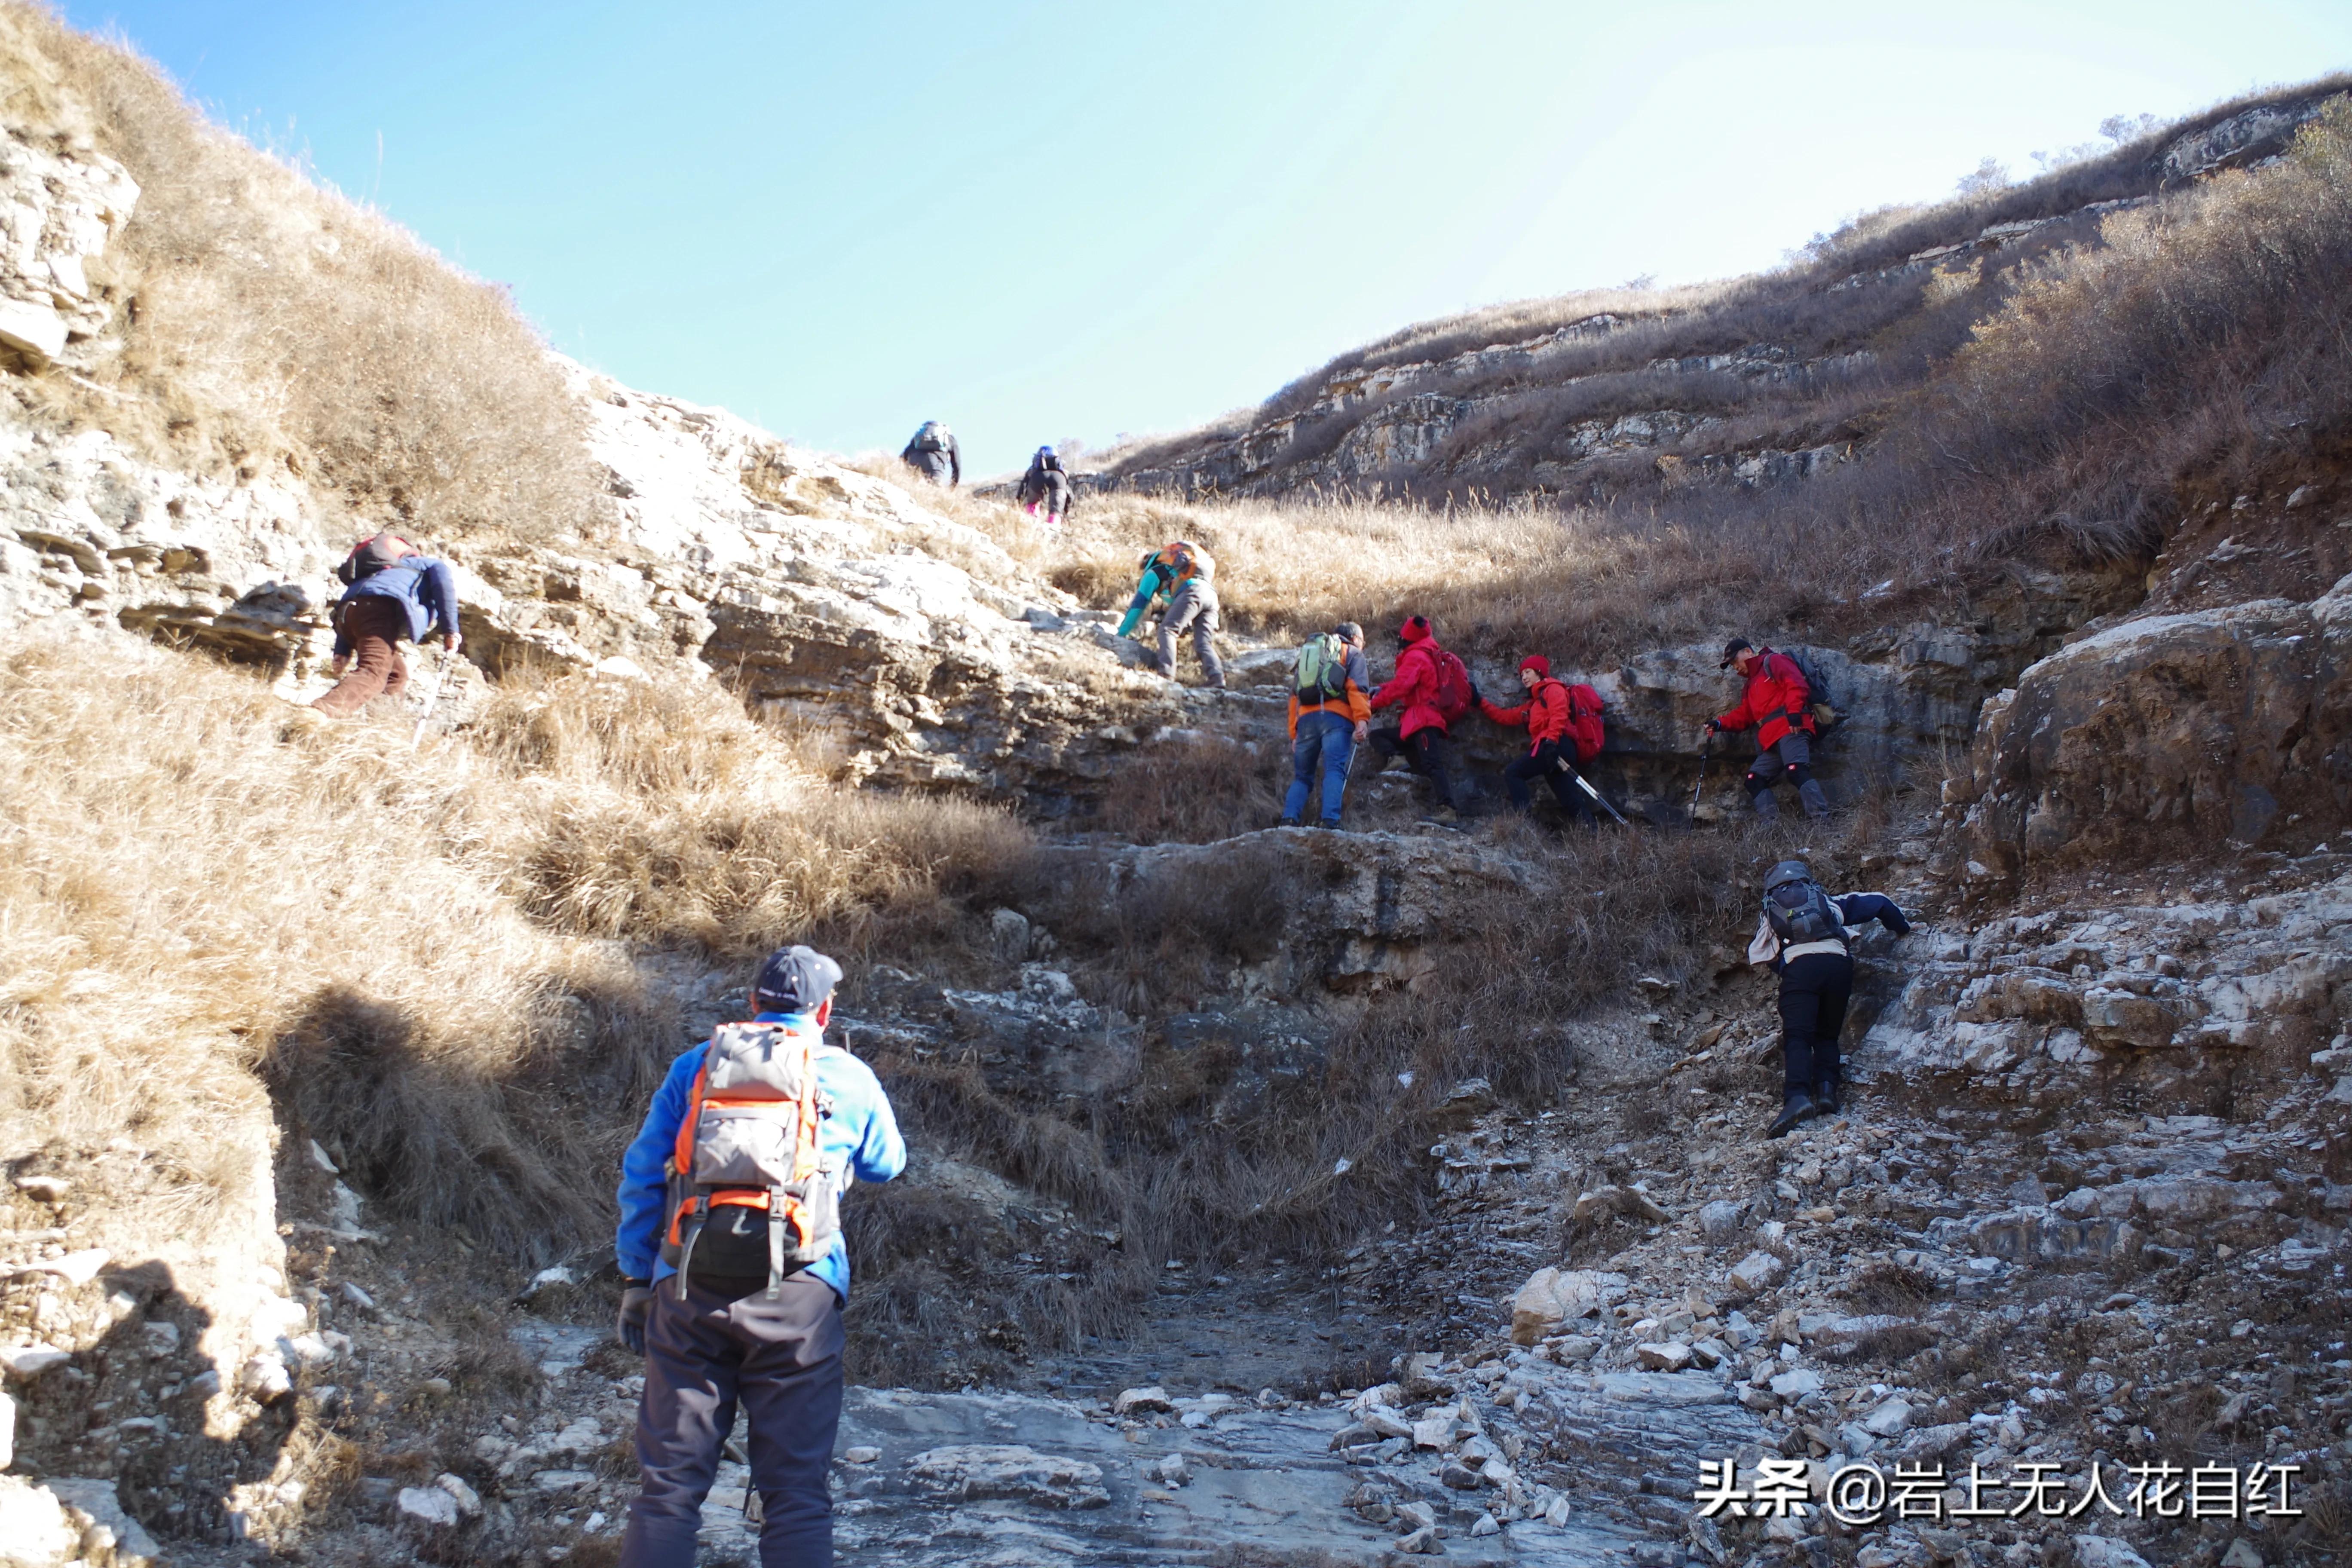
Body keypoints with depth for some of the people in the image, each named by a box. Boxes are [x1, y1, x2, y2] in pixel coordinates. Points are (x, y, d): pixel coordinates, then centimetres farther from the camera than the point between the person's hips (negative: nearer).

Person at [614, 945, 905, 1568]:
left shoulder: (695, 1065, 17)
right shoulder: (847, 1076, 13)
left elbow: (642, 1175, 16)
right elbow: (886, 1165, 29)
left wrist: (636, 1280, 21)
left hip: (688, 1287, 2)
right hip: (796, 1289, -2)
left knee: (667, 1486, 6)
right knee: (796, 1491, 3)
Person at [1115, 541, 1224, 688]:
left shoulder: (1154, 572, 23)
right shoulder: (1174, 570, 45)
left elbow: (1139, 603, 20)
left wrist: (1122, 633, 23)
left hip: (1192, 592, -6)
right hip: (1211, 594, 6)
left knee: (1167, 631, -9)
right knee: (1204, 644, 1)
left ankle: (1166, 674, -29)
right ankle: (1218, 681, -21)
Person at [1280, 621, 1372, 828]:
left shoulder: (1308, 654, 34)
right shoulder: (1352, 654, 17)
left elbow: (1295, 696, 26)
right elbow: (1357, 688, -2)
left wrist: (1295, 733, 22)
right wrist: (1362, 720, -13)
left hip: (1306, 718, 4)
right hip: (1336, 717, -4)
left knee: (1302, 776, 9)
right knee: (1335, 771, -14)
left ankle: (1289, 819, -12)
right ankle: (1330, 821, -31)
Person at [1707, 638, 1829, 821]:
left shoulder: (1774, 662, 8)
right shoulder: (1752, 684, 34)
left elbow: (1796, 685, -8)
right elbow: (1744, 715, 26)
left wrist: (1794, 712, -21)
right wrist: (1721, 724, 11)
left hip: (1791, 730, -10)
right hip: (1771, 742, 10)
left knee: (1797, 769, -28)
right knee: (1754, 779, 0)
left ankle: (1821, 818, -37)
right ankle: (1772, 824, -12)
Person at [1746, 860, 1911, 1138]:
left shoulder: (1770, 915, 28)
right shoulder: (1829, 903, 32)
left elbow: (1757, 956, 19)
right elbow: (1878, 903, 33)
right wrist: (1902, 928, 50)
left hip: (1799, 966, -2)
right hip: (1839, 963, 2)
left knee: (1797, 1037, -10)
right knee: (1827, 1036, 15)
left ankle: (1797, 1097, -33)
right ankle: (1827, 1091, -8)